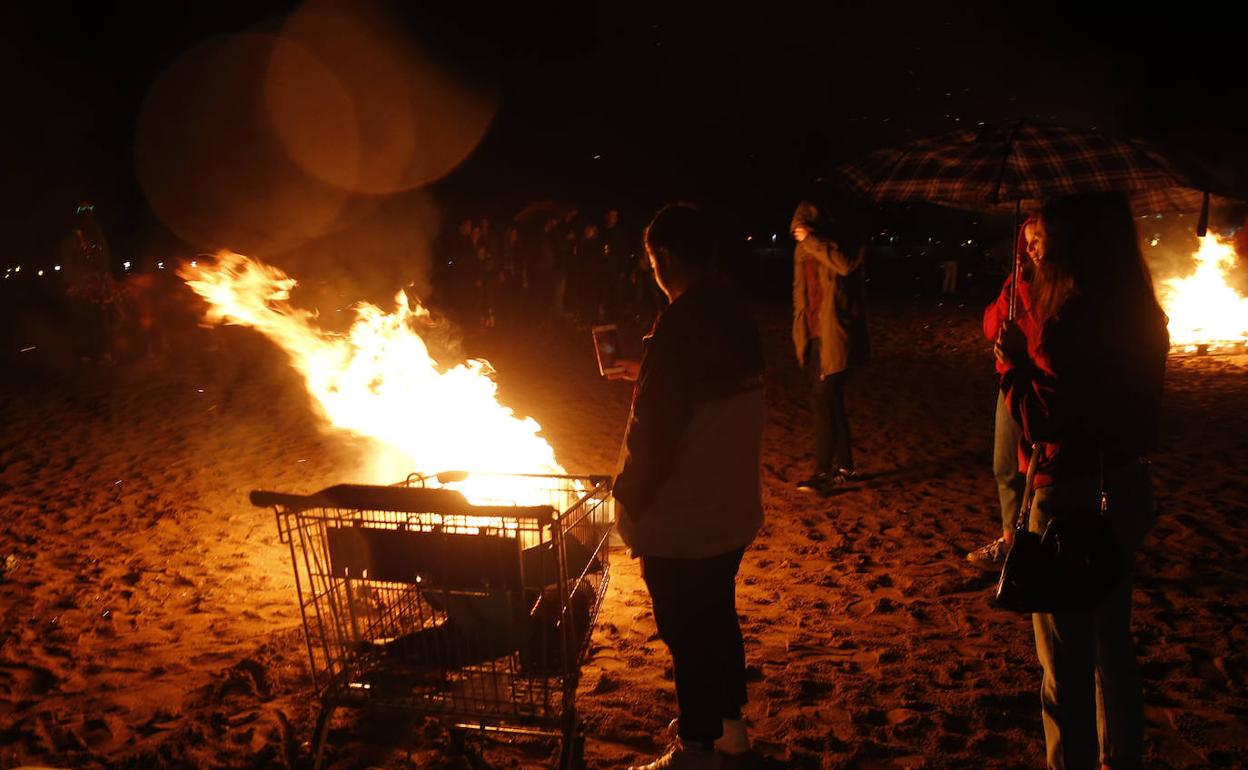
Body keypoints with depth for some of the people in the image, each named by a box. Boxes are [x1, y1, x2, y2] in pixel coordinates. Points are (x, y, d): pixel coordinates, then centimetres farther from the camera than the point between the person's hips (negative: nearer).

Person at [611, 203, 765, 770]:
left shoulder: (679, 324, -23)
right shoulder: (736, 316, 3)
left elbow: (653, 430, -22)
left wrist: (627, 500, -10)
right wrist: (648, 376, 18)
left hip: (681, 518, -8)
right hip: (731, 509, 9)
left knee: (687, 635, 7)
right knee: (718, 615, 22)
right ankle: (728, 724, 39)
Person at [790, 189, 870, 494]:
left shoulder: (846, 240, -10)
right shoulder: (803, 249, 8)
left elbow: (846, 263, -33)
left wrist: (812, 238, -26)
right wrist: (800, 333, 17)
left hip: (835, 337, -7)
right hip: (813, 337, 7)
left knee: (823, 401, -9)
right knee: (830, 402, 12)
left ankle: (824, 473, 0)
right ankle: (845, 467, 24)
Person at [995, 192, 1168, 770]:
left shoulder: (1073, 317, -22)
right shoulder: (1140, 315, 5)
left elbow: (1041, 418, -22)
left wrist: (1011, 355, -11)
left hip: (1072, 498, -9)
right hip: (1126, 488, 9)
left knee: (1066, 657, 6)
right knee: (1111, 639, 23)